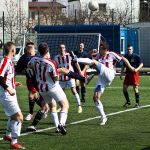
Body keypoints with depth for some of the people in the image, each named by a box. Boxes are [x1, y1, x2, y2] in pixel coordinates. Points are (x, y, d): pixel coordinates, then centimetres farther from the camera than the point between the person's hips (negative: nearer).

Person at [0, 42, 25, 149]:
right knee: (19, 117, -11)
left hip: (10, 94, 10)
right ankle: (14, 142, -7)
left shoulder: (9, 61, 9)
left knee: (14, 116, 27)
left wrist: (13, 85, 31)